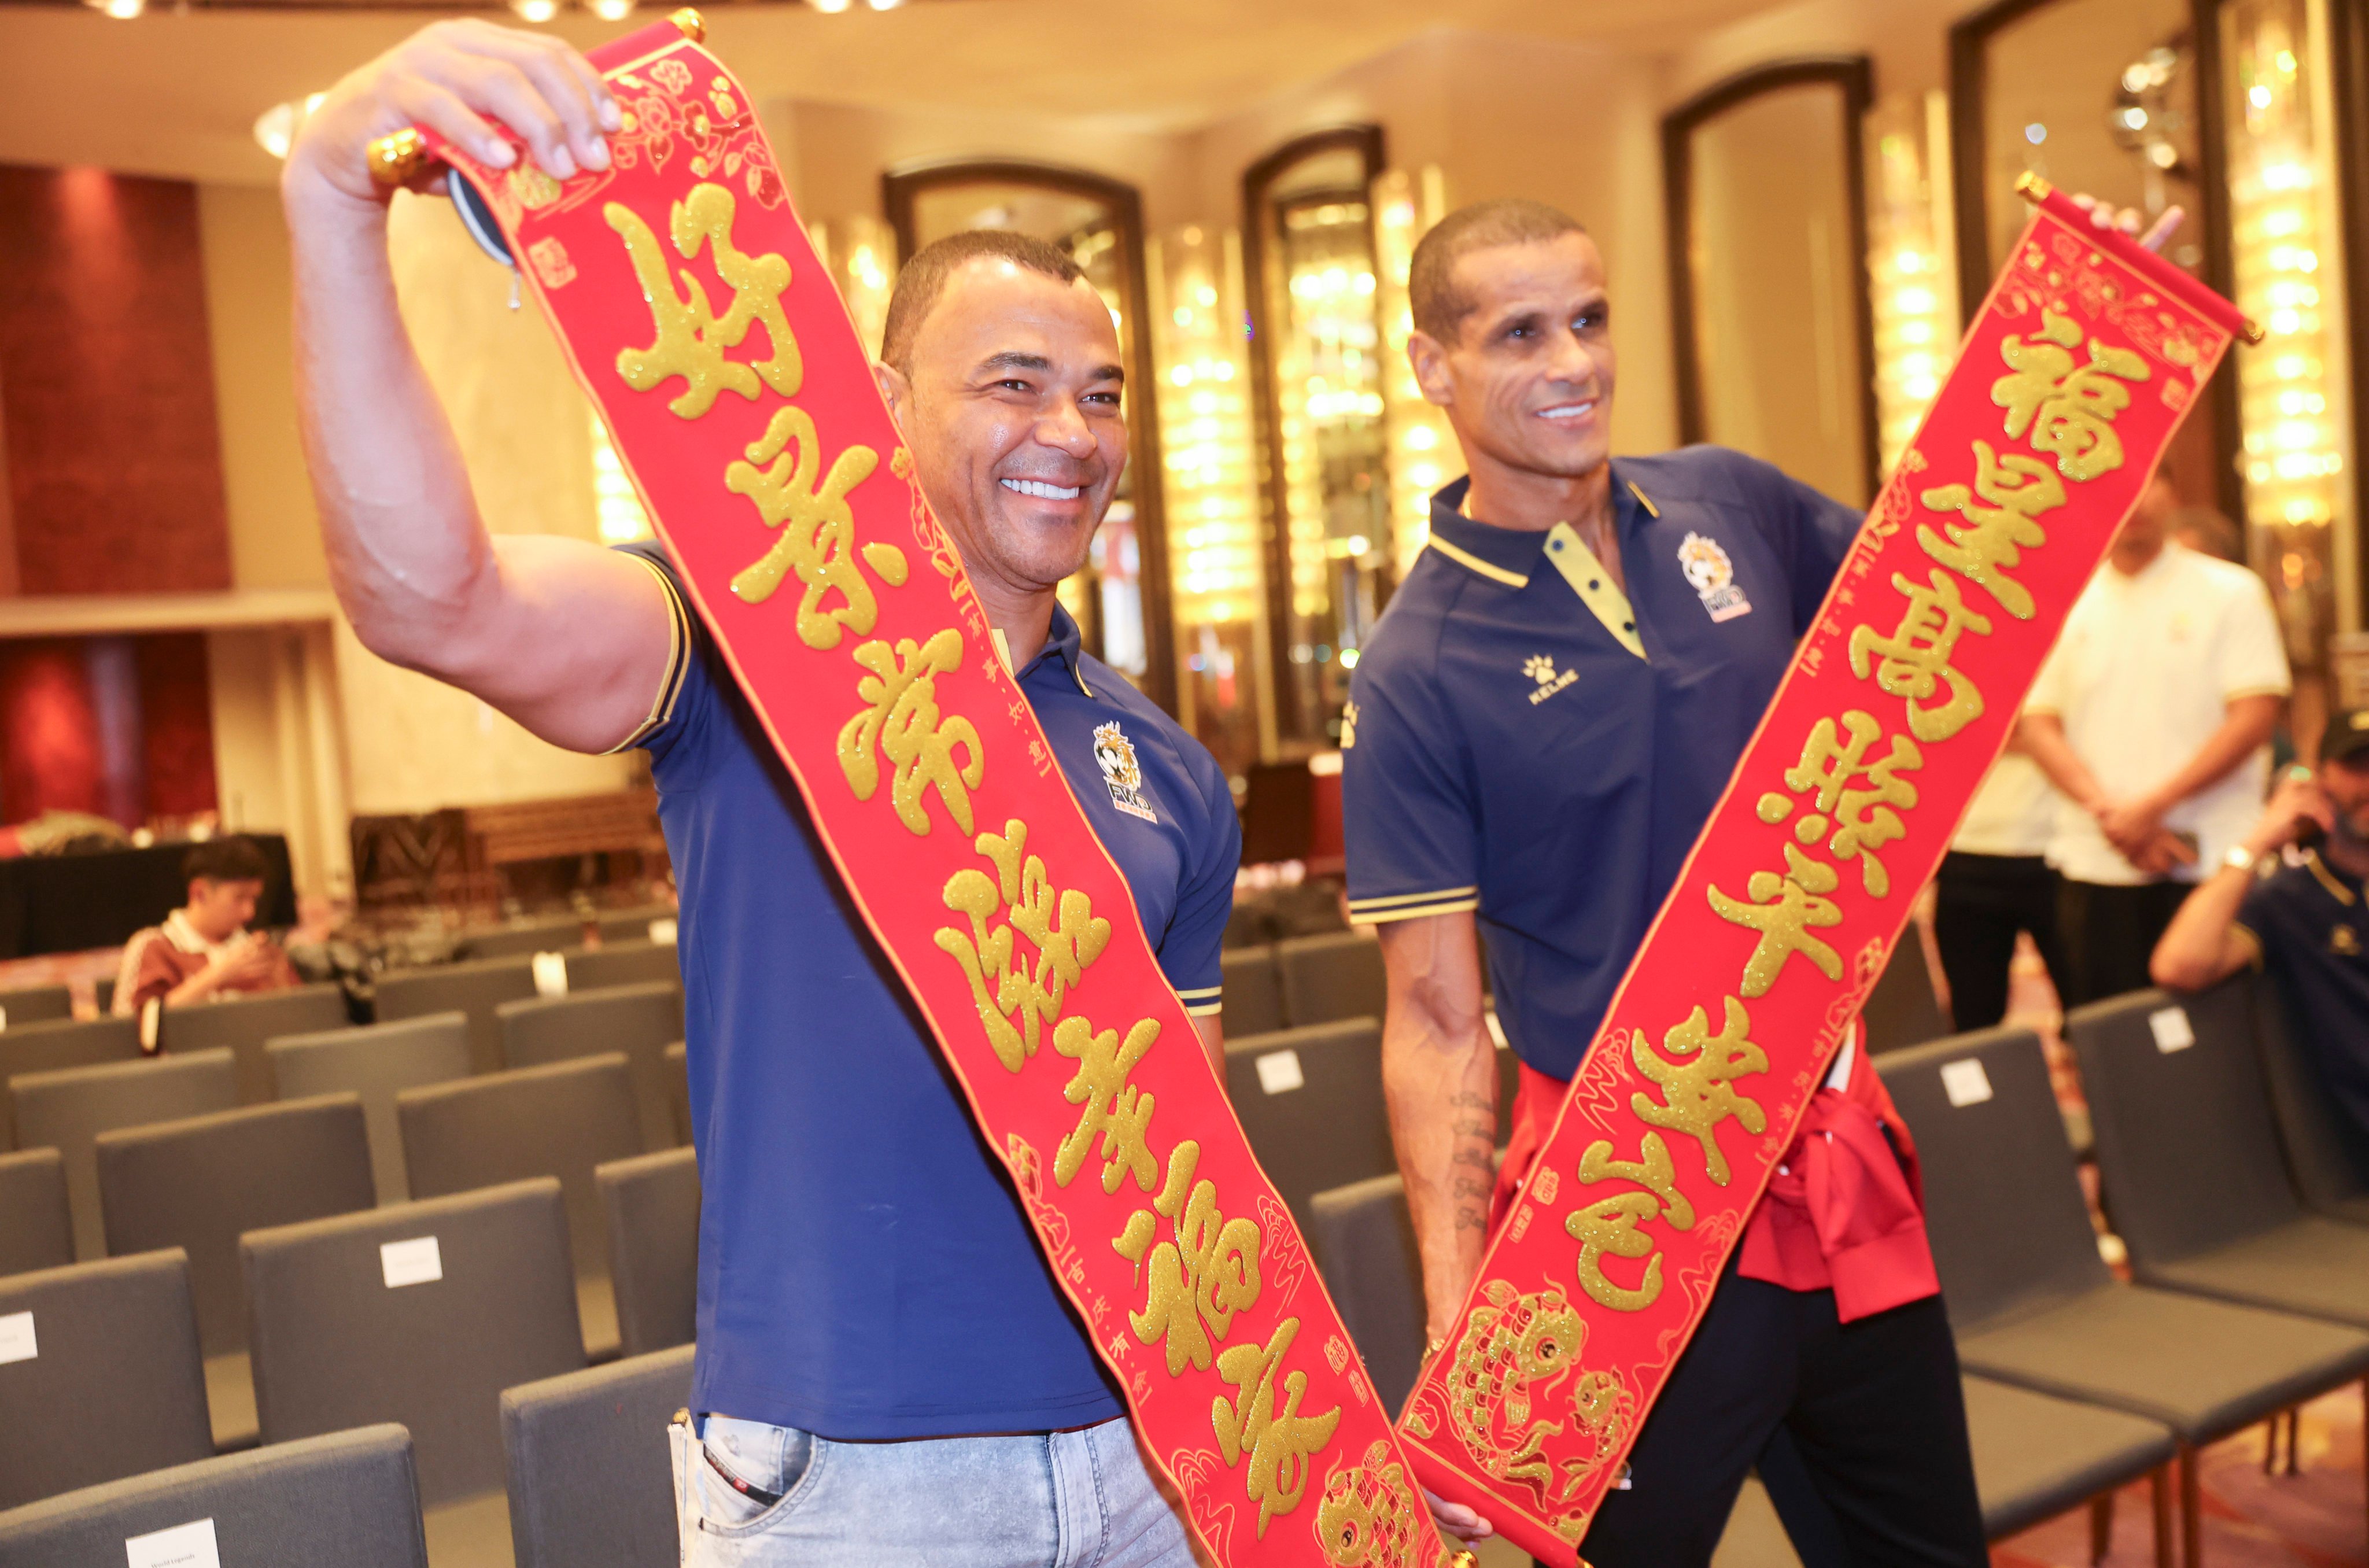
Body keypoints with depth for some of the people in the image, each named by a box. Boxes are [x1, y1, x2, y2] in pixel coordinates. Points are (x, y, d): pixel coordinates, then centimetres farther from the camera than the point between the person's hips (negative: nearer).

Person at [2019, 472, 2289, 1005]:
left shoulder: (2231, 592, 4)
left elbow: (2256, 714, -5)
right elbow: (2037, 723, 4)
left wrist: (2153, 806, -14)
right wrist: (2108, 811, -11)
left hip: (2208, 861, -2)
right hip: (2097, 862, 2)